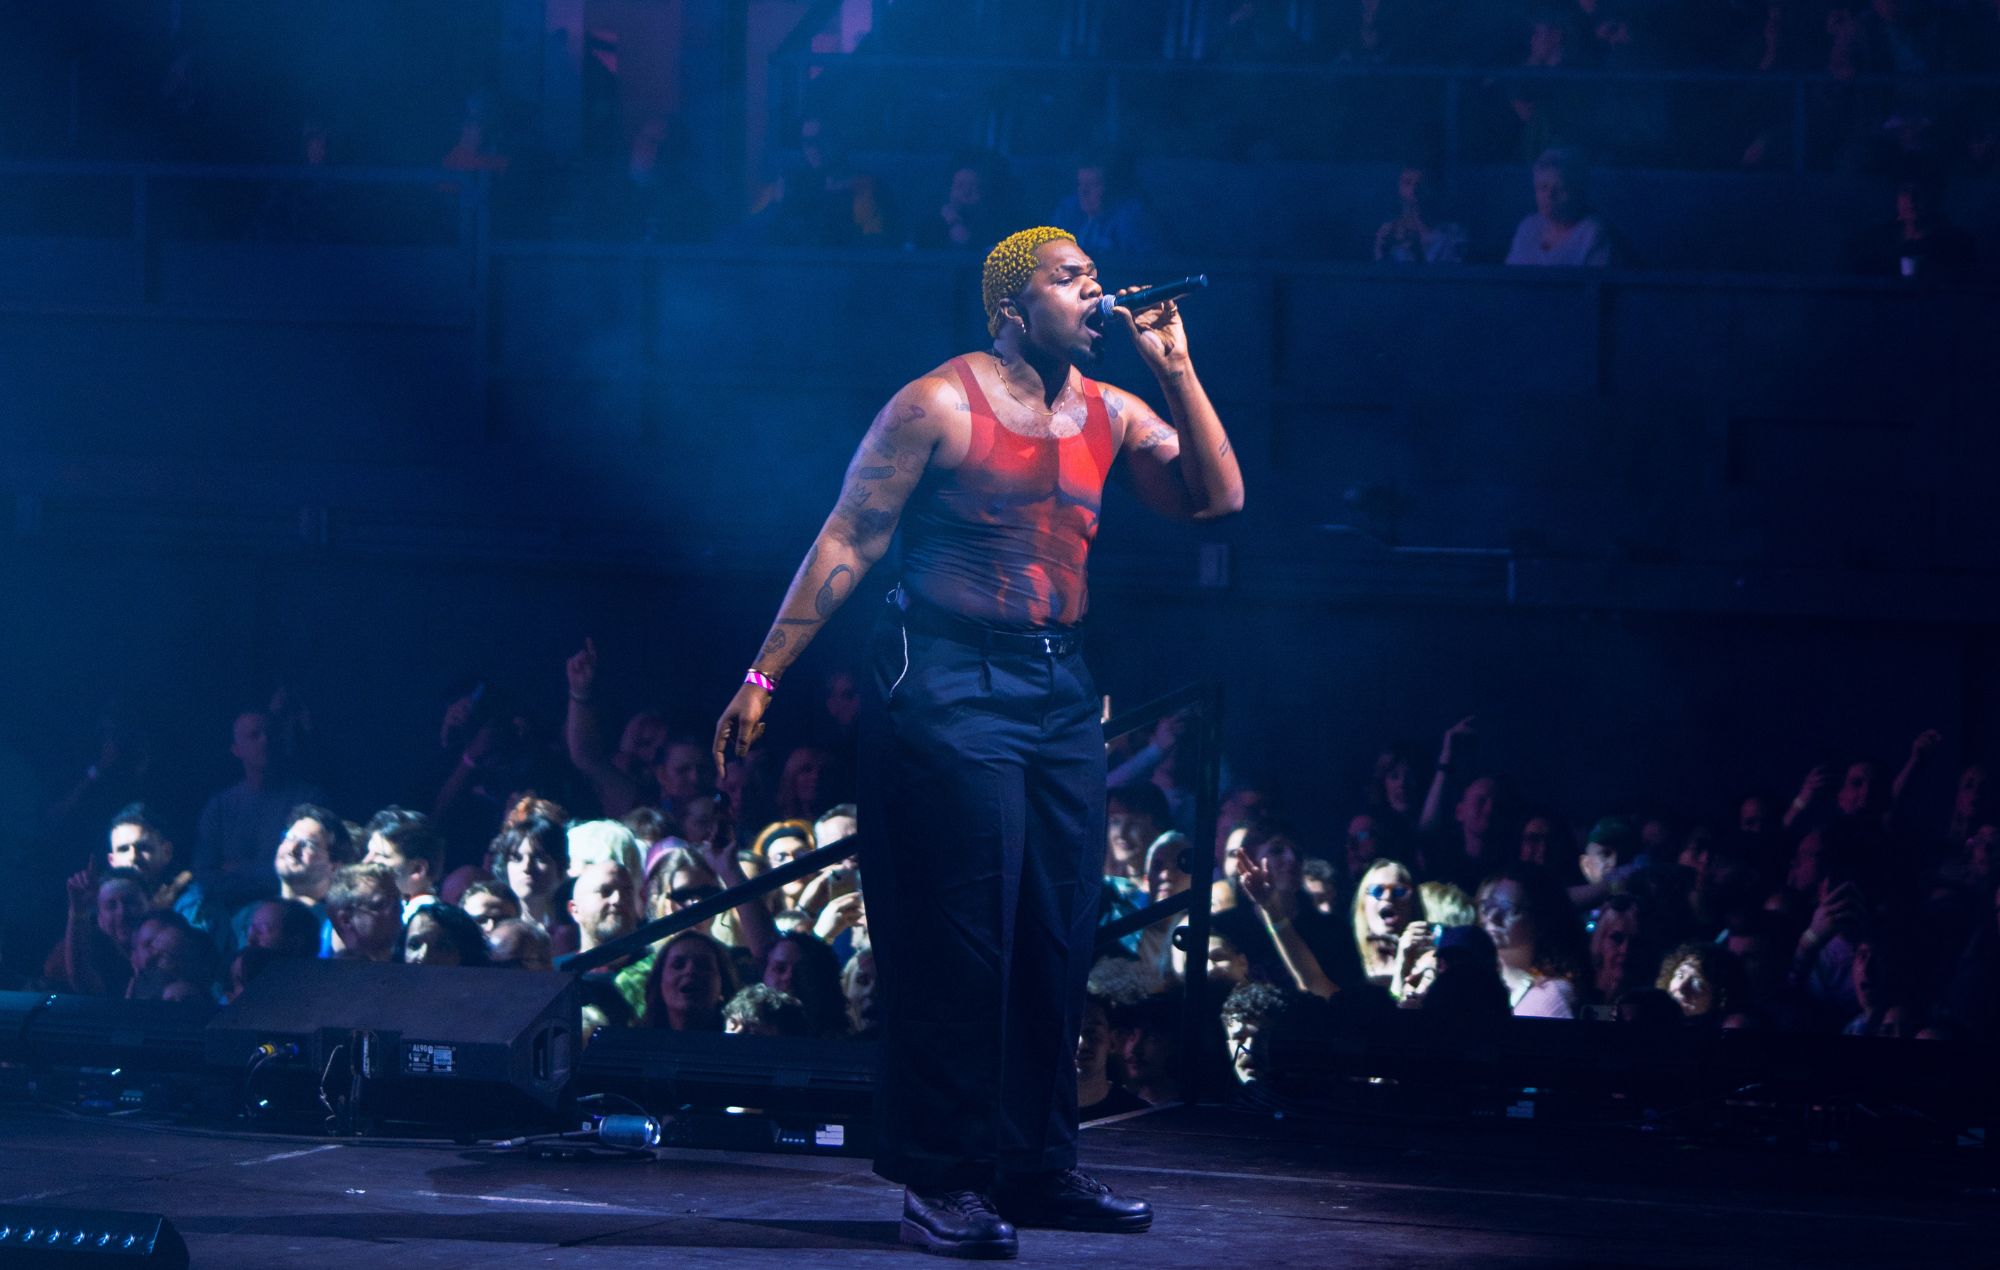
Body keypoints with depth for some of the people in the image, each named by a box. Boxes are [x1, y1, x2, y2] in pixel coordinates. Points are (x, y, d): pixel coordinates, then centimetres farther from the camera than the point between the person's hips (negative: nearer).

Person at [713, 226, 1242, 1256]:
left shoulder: (1109, 415, 11)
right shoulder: (939, 406, -6)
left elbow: (1216, 498, 4)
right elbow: (846, 543, -6)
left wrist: (1174, 369, -4)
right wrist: (763, 677, -10)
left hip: (1060, 694, 6)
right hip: (951, 687, -6)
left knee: (1056, 940, 7)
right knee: (960, 941, -8)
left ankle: (1037, 1168, 16)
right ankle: (943, 1182, -4)